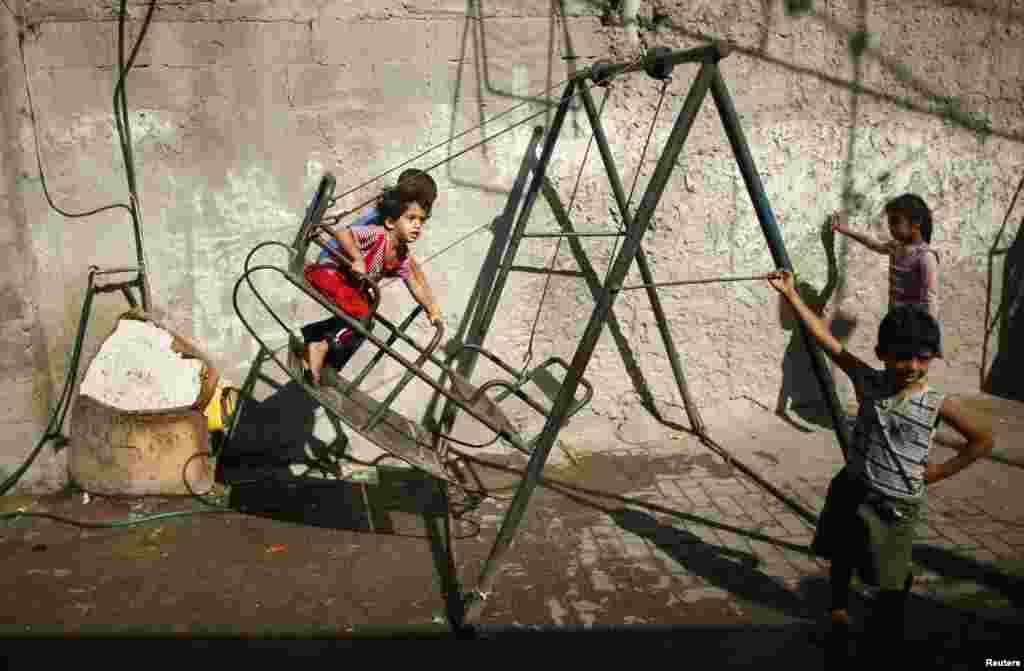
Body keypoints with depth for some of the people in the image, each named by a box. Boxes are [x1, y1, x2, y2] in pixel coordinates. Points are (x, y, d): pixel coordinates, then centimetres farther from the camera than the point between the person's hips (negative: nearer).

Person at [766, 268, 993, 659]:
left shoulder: (937, 404, -15)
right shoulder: (869, 383, -11)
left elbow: (983, 441, -3)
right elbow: (828, 343, -14)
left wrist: (940, 471, -7)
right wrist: (791, 296, -17)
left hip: (896, 504, -2)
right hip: (852, 489, 2)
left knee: (891, 571, 18)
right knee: (842, 556, 20)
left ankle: (888, 620, 47)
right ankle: (838, 608, 45)